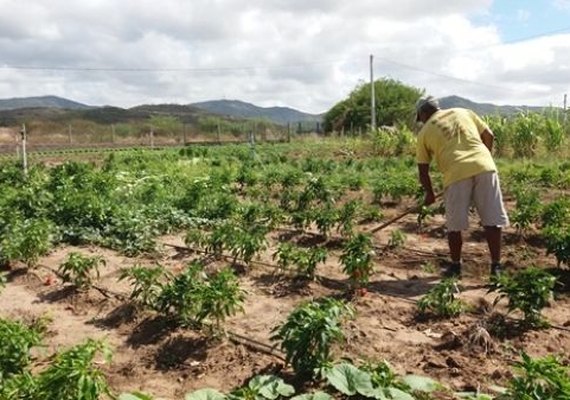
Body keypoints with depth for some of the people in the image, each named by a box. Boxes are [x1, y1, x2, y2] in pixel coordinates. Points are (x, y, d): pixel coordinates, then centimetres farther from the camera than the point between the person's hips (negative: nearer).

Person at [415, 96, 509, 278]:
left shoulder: (425, 132, 15)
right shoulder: (463, 112, 22)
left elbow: (423, 170, 17)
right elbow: (489, 136, 18)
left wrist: (430, 194, 29)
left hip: (456, 174, -2)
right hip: (484, 168, 3)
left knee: (454, 225, 12)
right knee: (492, 220, 9)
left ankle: (455, 266, 23)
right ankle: (496, 265, 15)